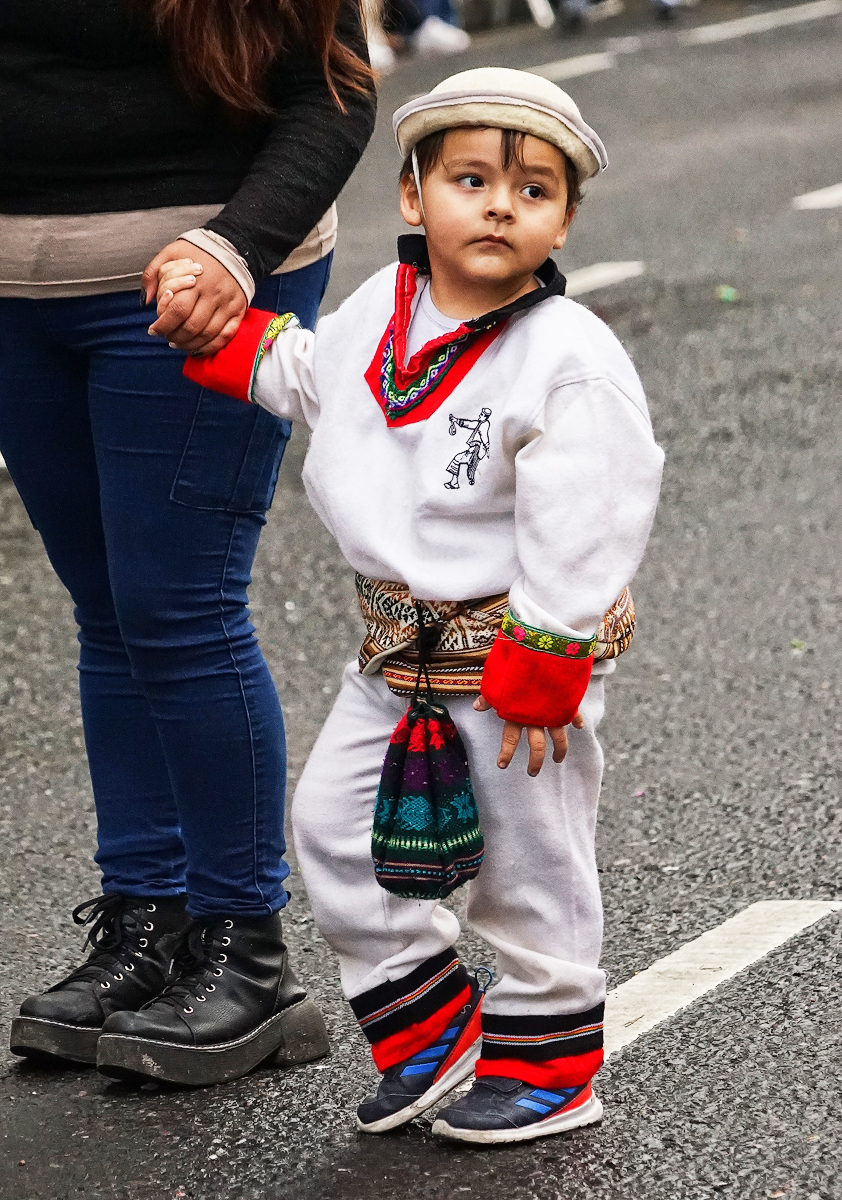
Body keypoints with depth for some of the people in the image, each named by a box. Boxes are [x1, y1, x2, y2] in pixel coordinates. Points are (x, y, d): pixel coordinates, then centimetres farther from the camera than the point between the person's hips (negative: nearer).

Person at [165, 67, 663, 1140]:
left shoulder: (569, 362, -21)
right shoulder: (380, 314, 1)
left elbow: (579, 530, -22)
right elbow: (308, 378, 24)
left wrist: (540, 671, -22)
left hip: (521, 649, -7)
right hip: (398, 644, 7)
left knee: (528, 860, 6)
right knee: (330, 822, 9)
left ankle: (545, 1062, 24)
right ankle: (428, 1029, 23)